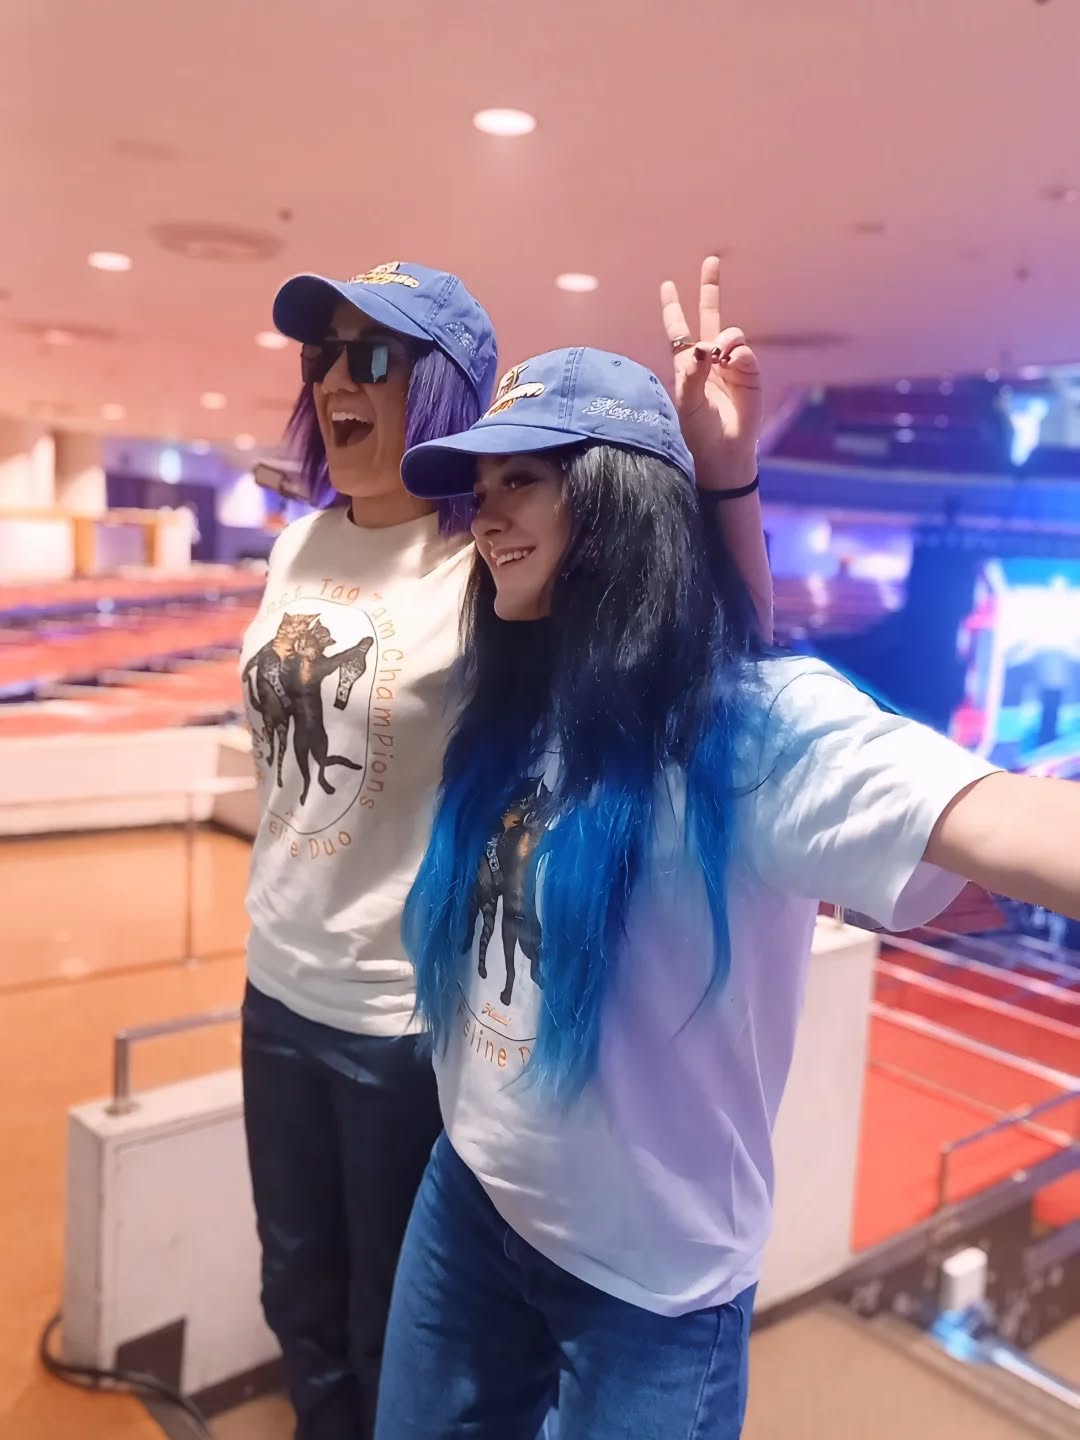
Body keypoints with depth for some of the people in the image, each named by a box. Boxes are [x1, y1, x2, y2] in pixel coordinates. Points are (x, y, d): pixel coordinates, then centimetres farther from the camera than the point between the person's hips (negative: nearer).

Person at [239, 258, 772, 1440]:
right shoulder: (301, 544, 3)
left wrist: (723, 476, -40)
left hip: (412, 1012, -6)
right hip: (278, 983, 7)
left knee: (397, 1335, 16)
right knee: (299, 1298, 26)